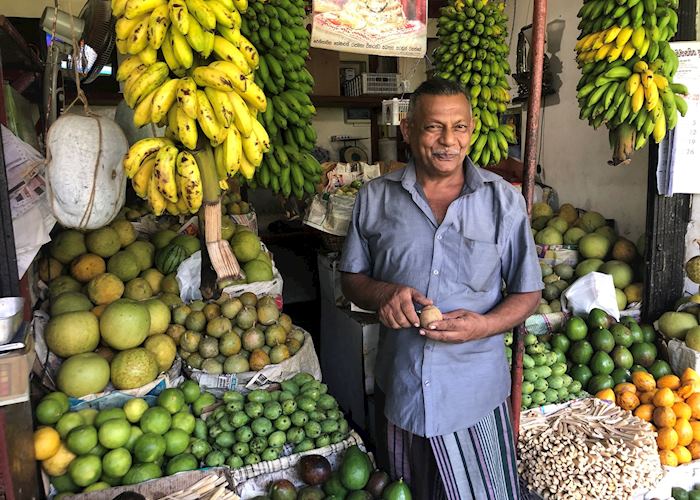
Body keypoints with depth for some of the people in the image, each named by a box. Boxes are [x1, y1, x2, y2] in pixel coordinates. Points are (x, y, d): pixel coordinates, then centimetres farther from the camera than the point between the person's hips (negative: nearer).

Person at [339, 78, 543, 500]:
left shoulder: (504, 200, -3)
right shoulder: (376, 198, 0)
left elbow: (528, 293, 2)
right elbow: (352, 278, 7)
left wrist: (485, 325, -18)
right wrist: (382, 293, -16)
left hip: (475, 391, -1)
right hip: (398, 386, 2)